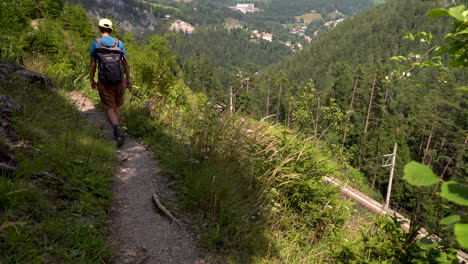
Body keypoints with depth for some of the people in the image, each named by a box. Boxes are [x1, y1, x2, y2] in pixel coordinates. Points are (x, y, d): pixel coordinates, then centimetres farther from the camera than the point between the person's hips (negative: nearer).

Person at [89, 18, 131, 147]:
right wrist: (128, 79, 11)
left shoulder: (95, 43, -3)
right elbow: (125, 62, 2)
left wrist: (91, 80, 10)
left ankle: (118, 130, -21)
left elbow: (92, 64, -1)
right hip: (119, 80, 2)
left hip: (104, 82, -2)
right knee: (118, 106, 17)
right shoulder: (119, 43, 2)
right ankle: (118, 132, 23)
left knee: (109, 108, 1)